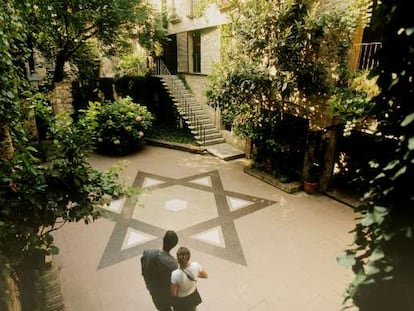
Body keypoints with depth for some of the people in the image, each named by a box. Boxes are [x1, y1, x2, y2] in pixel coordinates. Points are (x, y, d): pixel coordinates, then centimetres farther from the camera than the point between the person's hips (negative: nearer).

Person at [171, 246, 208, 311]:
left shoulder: (175, 274, -37)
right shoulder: (195, 266, -29)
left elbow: (173, 293, -21)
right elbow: (206, 275, -8)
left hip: (182, 301, -3)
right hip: (193, 296, 3)